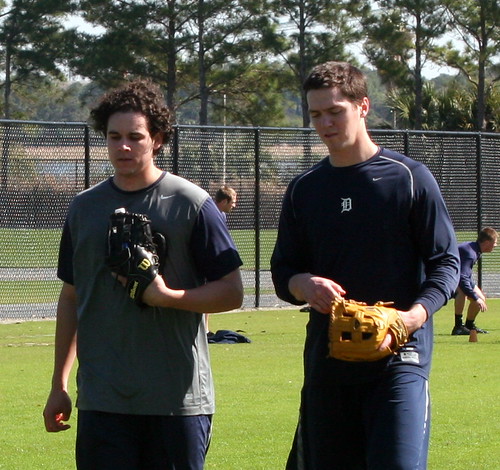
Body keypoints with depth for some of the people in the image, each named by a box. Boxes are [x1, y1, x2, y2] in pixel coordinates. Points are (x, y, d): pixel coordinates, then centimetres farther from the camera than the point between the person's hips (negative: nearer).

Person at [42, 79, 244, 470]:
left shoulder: (190, 204, -1)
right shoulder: (85, 207, 11)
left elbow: (232, 293, -2)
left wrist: (167, 295, -18)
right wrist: (58, 384, 17)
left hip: (178, 397, -3)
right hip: (101, 399, 3)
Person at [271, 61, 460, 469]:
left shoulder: (409, 178, 1)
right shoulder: (304, 190, 13)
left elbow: (446, 262, 0)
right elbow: (283, 271, 16)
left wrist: (414, 316, -18)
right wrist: (304, 285, -9)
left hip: (399, 357, -4)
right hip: (326, 357, 5)